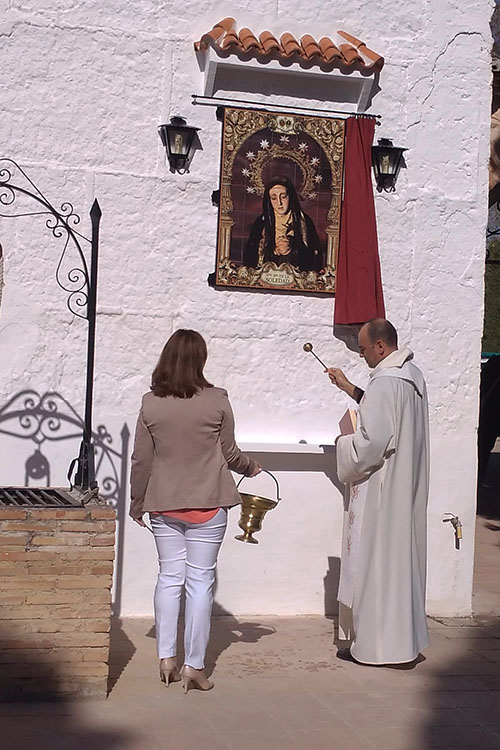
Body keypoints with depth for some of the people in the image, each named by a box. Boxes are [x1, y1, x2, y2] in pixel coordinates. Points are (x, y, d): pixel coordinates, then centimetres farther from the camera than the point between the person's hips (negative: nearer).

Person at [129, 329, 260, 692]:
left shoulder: (151, 403, -2)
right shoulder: (217, 400, -8)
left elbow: (141, 460, 3)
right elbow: (230, 453, 0)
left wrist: (137, 502, 16)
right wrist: (251, 468, 21)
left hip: (163, 505, 2)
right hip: (207, 503, -2)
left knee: (169, 577, 12)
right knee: (200, 580, 3)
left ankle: (166, 658, 13)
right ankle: (194, 665, 7)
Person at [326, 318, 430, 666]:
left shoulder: (385, 381, -21)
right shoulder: (413, 375, 9)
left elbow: (370, 443, -25)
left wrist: (344, 443, -5)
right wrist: (349, 387, 23)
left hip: (380, 493, -9)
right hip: (408, 490, 10)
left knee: (373, 563, 1)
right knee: (401, 559, 16)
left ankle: (373, 644, 10)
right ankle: (405, 636, 26)